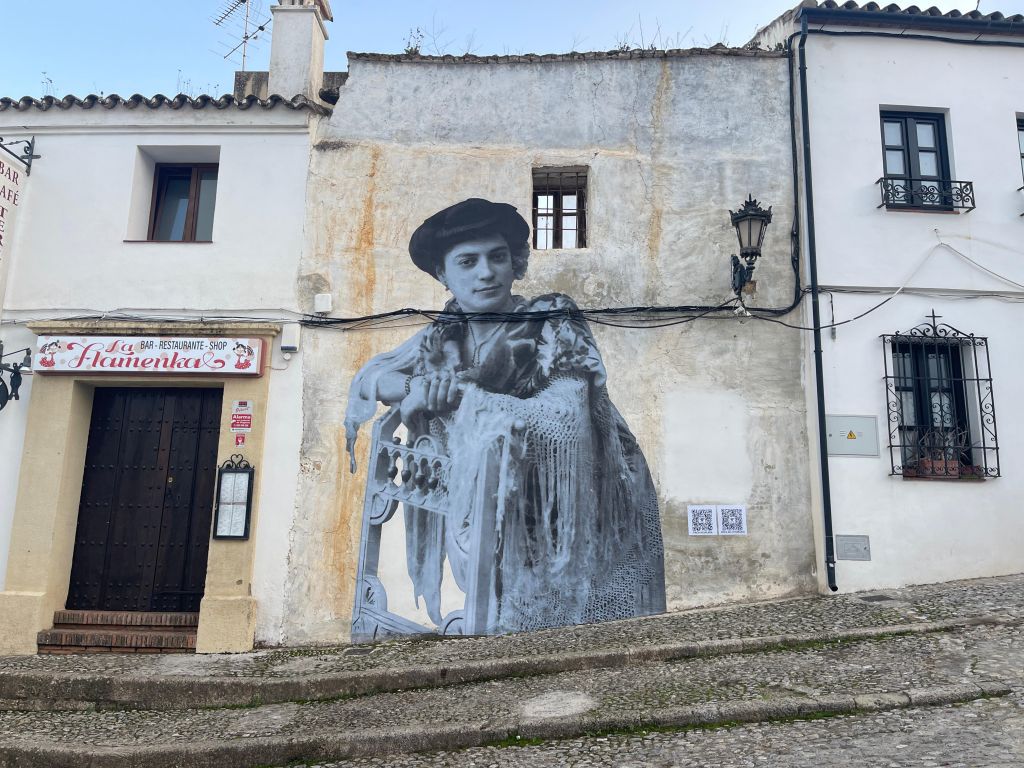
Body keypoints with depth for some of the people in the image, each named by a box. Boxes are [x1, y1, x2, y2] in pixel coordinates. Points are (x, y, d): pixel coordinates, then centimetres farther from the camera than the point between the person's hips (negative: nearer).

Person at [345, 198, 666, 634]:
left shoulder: (554, 322, -18)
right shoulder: (446, 335, -3)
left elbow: (565, 419, -30)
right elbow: (369, 377, 4)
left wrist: (460, 393, -28)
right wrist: (415, 385, -20)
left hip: (581, 513, -4)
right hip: (504, 517, 4)